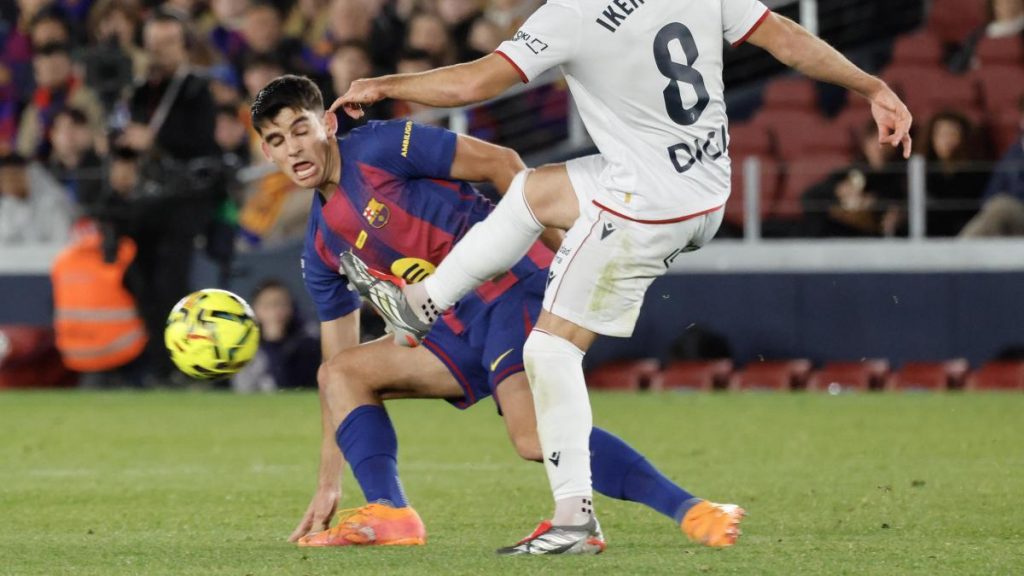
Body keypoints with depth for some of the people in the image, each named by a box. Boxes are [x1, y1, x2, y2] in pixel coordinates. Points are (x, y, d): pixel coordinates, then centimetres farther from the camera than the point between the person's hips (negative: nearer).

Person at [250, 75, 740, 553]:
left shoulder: (381, 148, -7)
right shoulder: (321, 250, 14)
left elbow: (499, 163, -8)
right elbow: (337, 363, 19)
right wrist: (328, 483, 17)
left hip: (516, 285, -9)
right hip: (464, 328, 9)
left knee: (534, 435, -29)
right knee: (341, 373, 4)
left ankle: (690, 511, -32)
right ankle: (389, 515, -6)